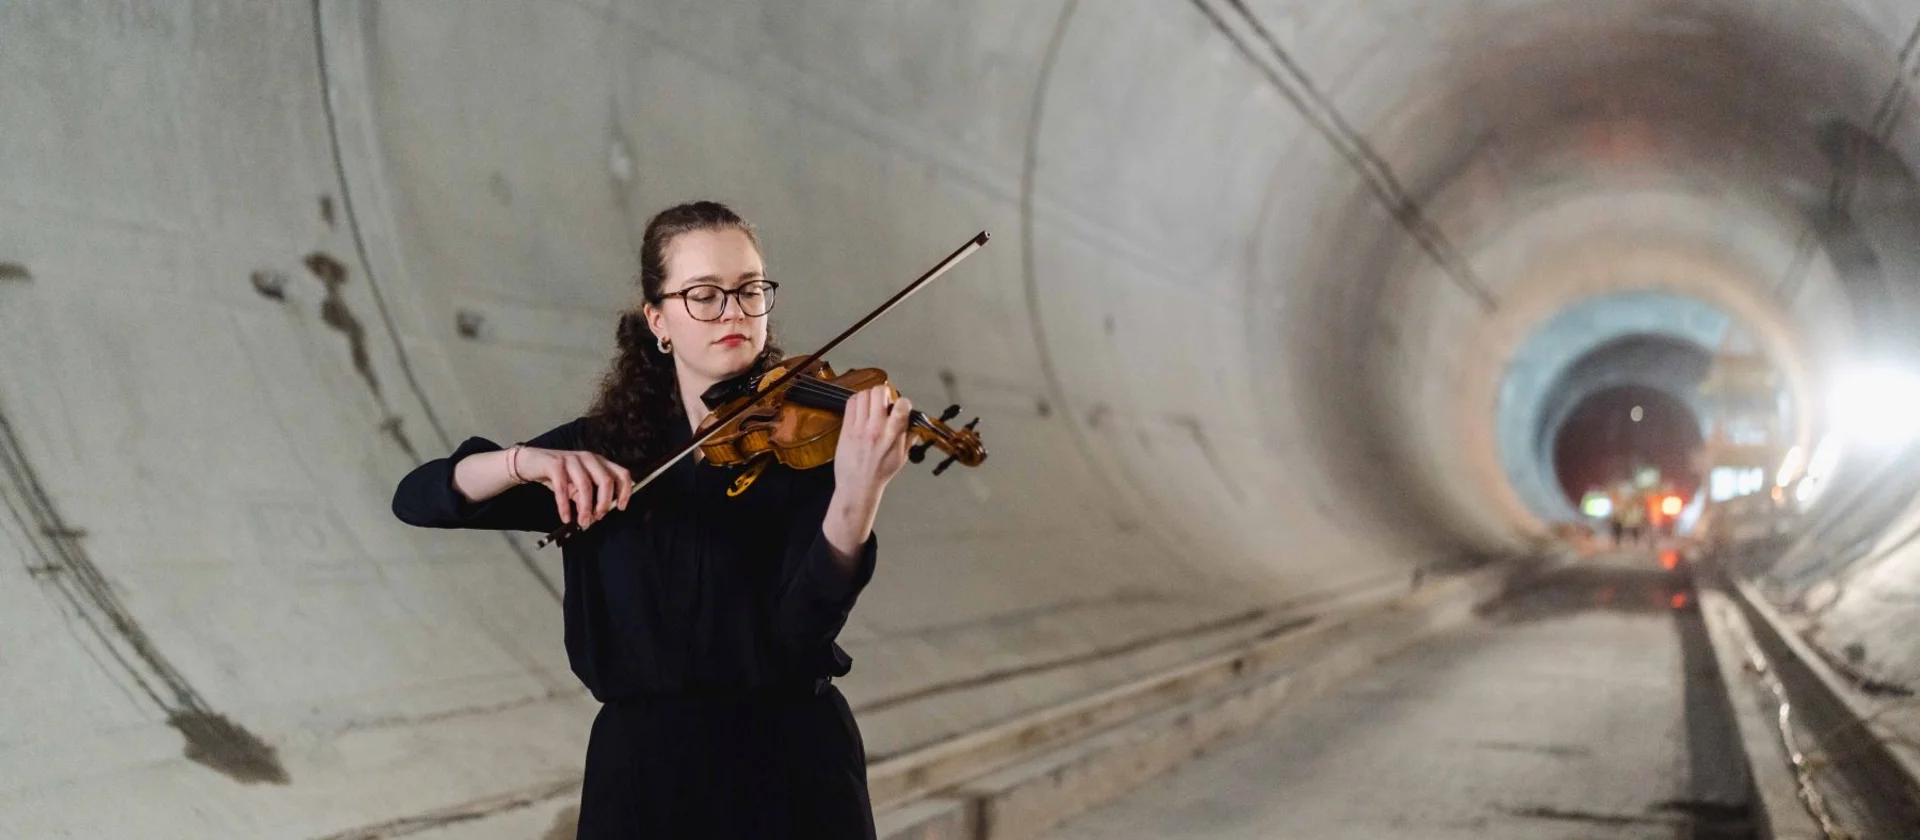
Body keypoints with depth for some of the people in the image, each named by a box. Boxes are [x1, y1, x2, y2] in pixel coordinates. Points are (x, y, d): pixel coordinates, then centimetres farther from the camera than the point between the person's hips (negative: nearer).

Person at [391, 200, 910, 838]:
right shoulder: (602, 446, 3)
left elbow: (801, 629, -18)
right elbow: (416, 498, -3)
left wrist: (858, 496, -35)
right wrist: (527, 461, -21)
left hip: (789, 764, -2)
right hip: (644, 765, 2)